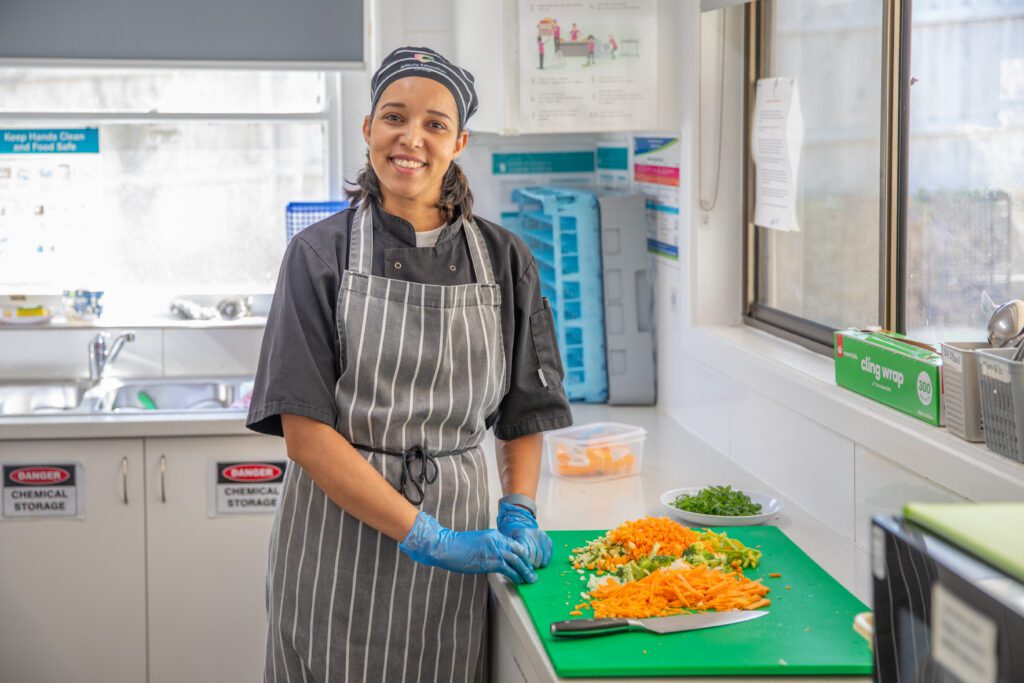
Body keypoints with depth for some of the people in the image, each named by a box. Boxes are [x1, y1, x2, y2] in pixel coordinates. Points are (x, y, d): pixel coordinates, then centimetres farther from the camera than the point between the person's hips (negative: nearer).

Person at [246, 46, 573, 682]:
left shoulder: (504, 260, 3)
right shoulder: (321, 253, -5)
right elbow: (305, 431, -11)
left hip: (456, 543, 2)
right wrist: (426, 535, -17)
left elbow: (525, 414, 11)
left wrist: (519, 514, -7)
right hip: (338, 540, -2)